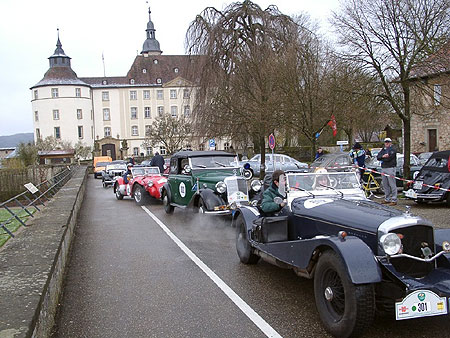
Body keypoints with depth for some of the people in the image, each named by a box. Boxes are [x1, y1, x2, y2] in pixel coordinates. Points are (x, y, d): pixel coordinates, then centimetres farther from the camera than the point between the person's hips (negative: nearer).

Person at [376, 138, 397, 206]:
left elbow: (389, 158, -16)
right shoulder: (383, 149, 18)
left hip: (390, 168, -7)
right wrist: (383, 156, -14)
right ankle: (387, 199, 20)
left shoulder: (392, 149, -4)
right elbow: (378, 157, 5)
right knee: (385, 185, 11)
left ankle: (394, 200, -5)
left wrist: (382, 159, -4)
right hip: (383, 168, 7)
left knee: (392, 185, -7)